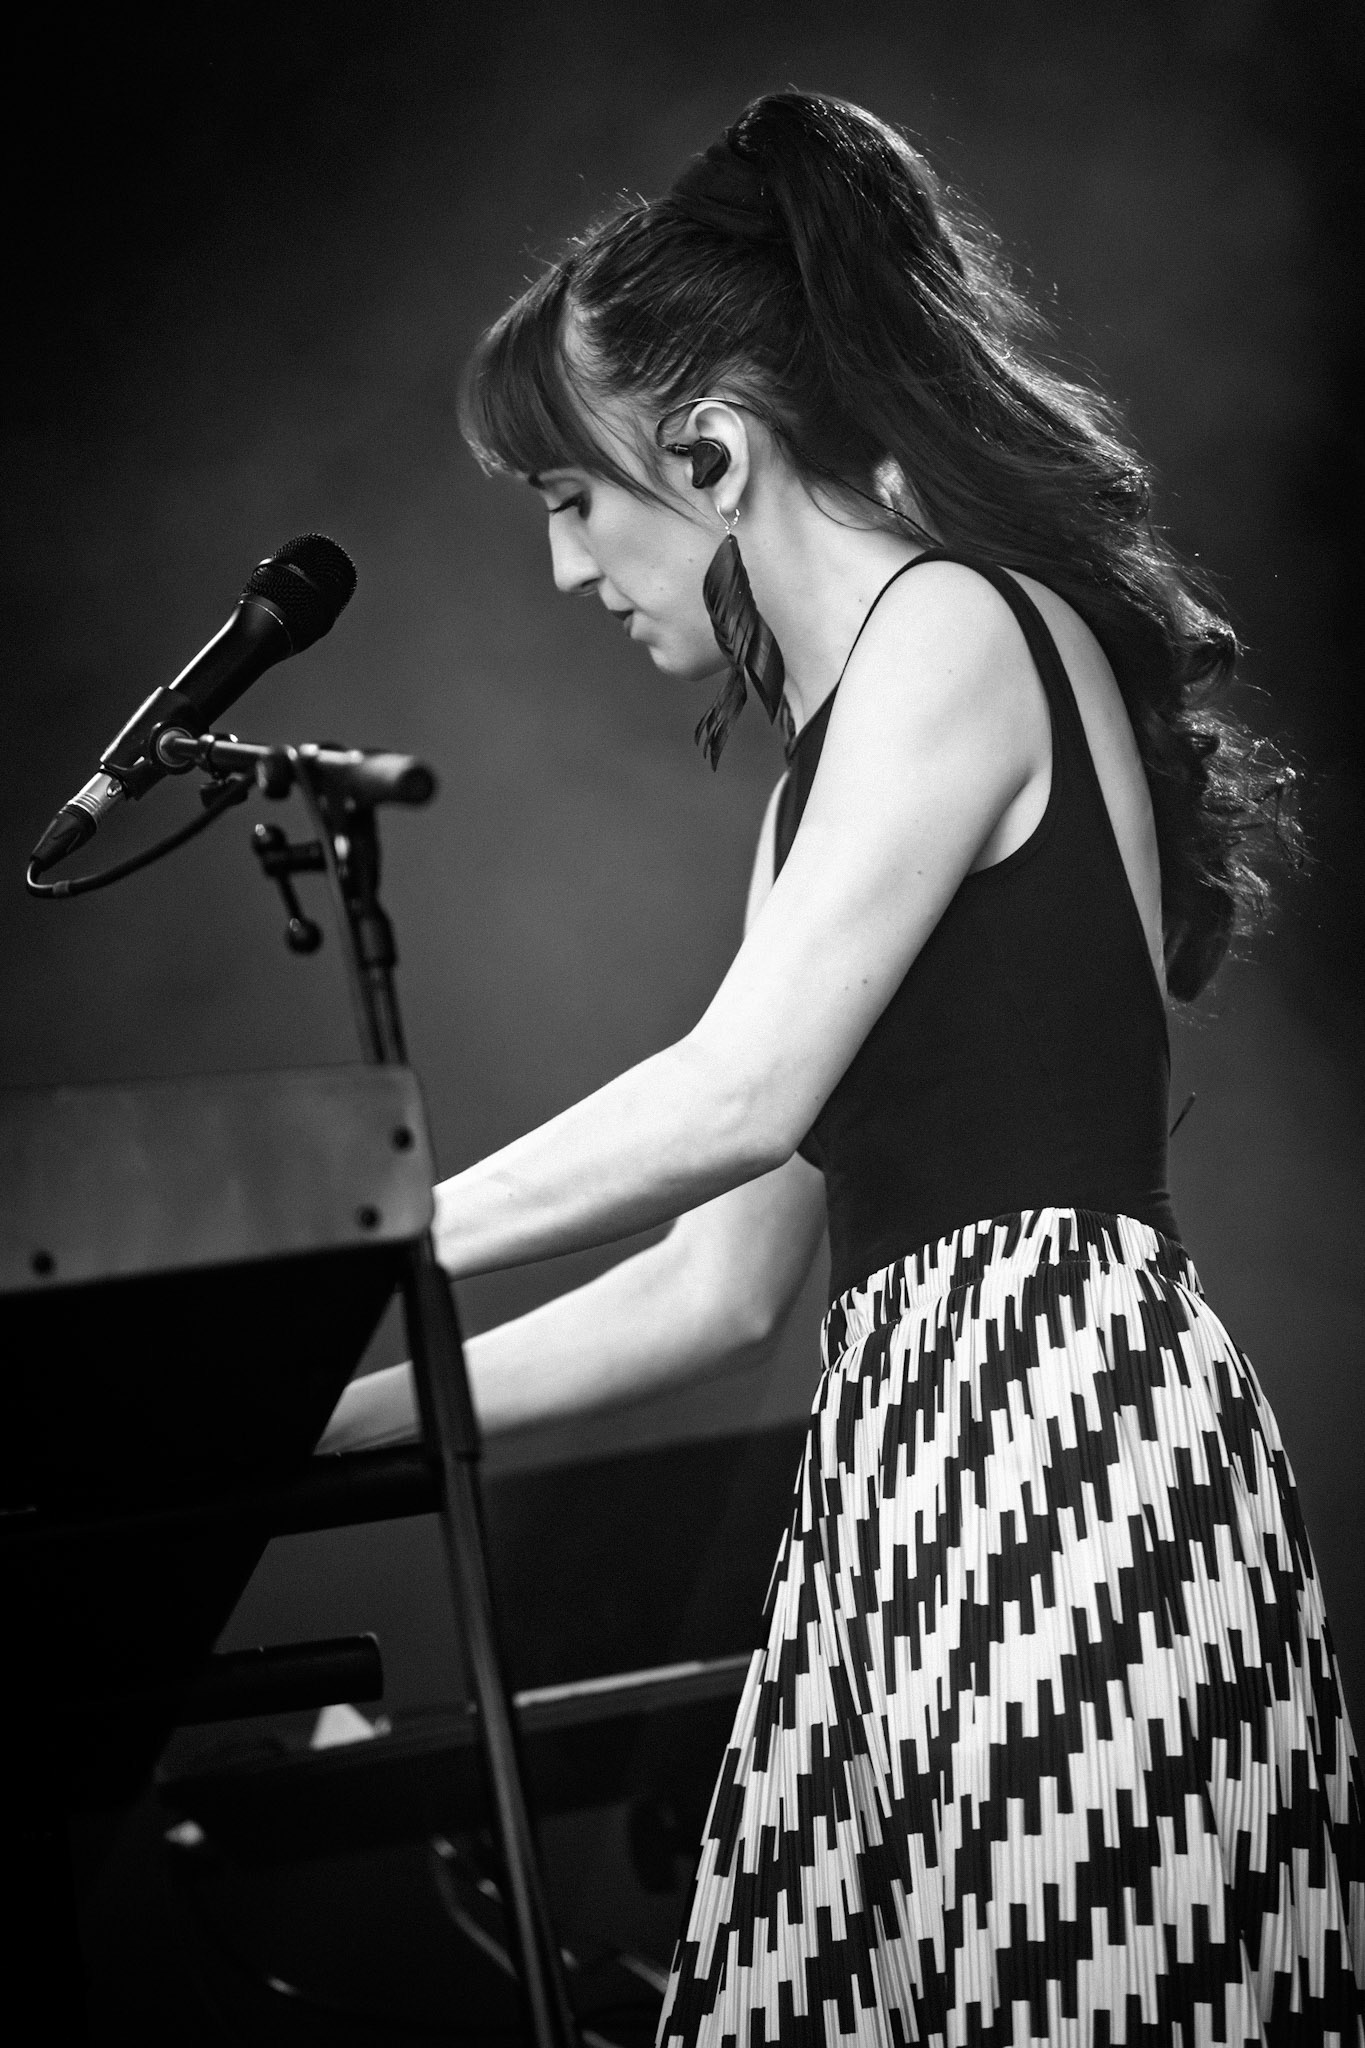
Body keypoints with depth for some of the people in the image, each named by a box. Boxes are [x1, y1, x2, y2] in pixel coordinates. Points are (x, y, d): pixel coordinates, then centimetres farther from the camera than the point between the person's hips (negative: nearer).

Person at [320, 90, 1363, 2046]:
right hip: (925, 1458, 9)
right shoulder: (837, 753, 24)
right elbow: (722, 1282, 22)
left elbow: (744, 1093, -13)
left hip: (1061, 1437, -9)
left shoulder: (958, 628, -3)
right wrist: (338, 1410, 19)